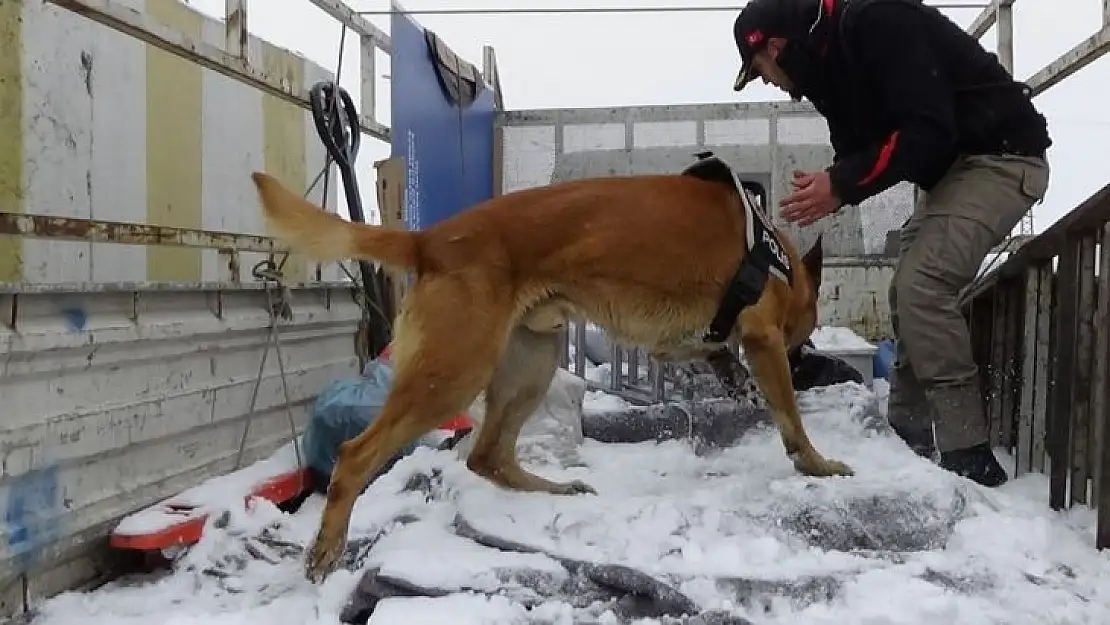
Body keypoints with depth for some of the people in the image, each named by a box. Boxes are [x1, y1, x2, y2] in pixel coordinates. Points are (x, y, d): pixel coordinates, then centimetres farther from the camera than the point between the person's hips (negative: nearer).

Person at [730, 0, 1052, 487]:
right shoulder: (830, 59, 8)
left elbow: (929, 131, -28)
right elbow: (859, 148, 11)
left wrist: (841, 184, -26)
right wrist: (827, 189, -7)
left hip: (1000, 157, -10)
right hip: (951, 167, 10)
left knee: (924, 286, -21)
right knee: (907, 291, 10)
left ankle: (968, 455, -16)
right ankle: (908, 434, 18)